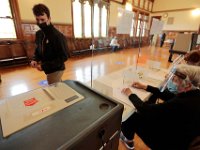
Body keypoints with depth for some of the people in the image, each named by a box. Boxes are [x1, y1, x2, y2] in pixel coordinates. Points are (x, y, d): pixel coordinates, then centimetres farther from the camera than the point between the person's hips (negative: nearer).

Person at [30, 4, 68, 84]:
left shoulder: (58, 36, -20)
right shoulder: (38, 34, 3)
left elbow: (63, 57, -21)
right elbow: (38, 50, 16)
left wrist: (44, 66, -23)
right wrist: (35, 60, -6)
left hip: (56, 70, -7)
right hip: (49, 69, 7)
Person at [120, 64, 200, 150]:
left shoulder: (180, 103, -38)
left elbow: (145, 109, -33)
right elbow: (167, 96, 3)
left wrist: (130, 94, -16)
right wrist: (145, 87, 4)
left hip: (170, 143, -7)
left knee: (134, 117, 2)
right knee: (140, 115, 10)